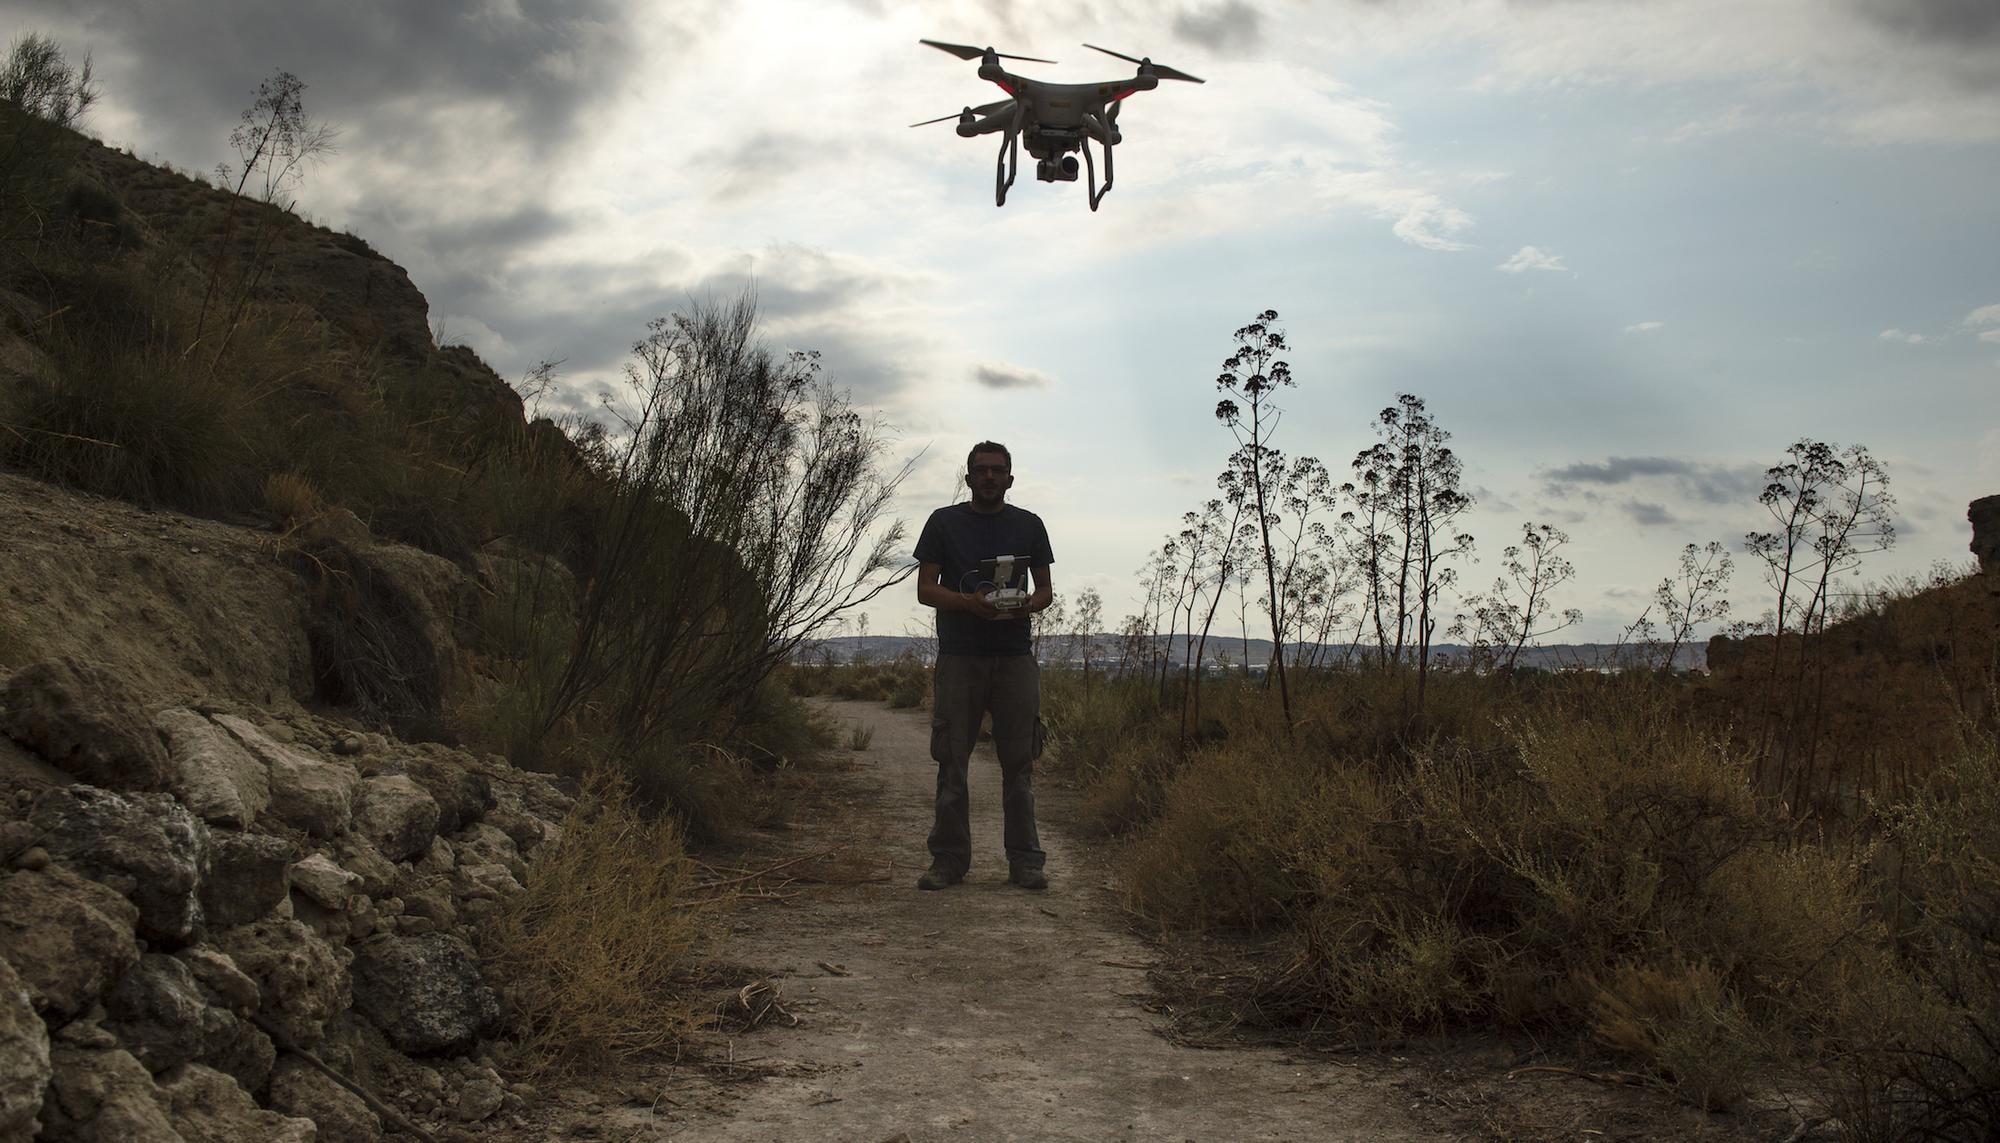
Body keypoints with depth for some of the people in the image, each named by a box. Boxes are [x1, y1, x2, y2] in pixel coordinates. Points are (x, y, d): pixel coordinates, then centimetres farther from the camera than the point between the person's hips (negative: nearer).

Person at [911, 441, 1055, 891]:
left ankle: (1024, 861, 6)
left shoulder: (1028, 525, 12)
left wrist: (1027, 605, -9)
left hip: (1015, 656, 1)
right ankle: (948, 859, 7)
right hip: (958, 656, -1)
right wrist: (969, 602, -15)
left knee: (1019, 762, 1)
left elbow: (1045, 589, 15)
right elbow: (925, 589, 4)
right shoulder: (944, 522, 8)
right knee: (951, 763, 0)